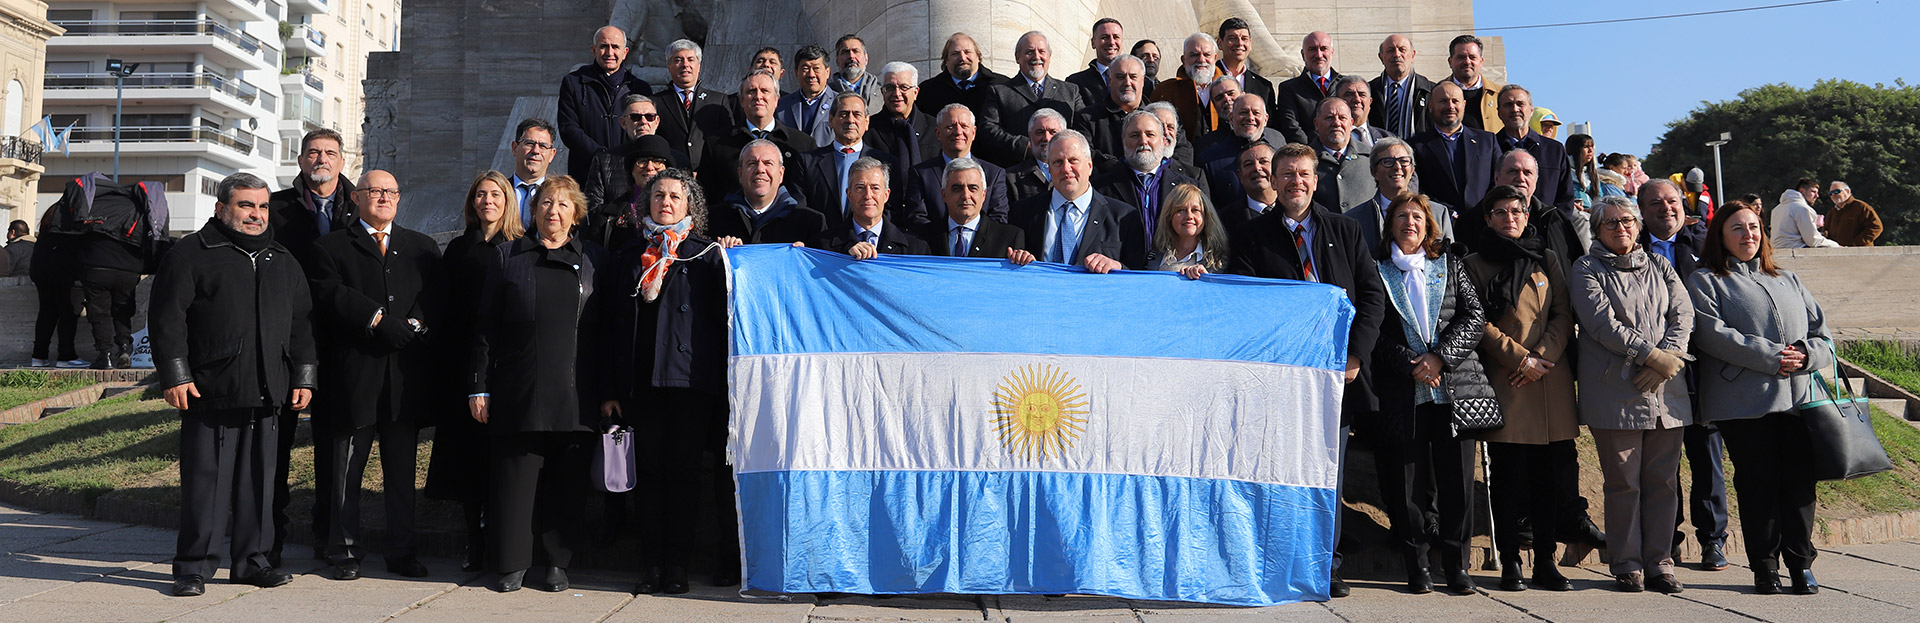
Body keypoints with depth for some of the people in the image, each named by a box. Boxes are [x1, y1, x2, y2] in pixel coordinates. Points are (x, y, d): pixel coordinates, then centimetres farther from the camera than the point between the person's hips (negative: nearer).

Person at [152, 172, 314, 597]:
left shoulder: (283, 261, 18)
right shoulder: (191, 254, 1)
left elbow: (301, 324, 20)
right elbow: (167, 318, -4)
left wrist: (304, 377, 13)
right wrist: (174, 375, -10)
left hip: (267, 394, 5)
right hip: (211, 391, -5)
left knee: (258, 479, 8)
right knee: (205, 481, -2)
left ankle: (251, 561, 17)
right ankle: (194, 567, 7)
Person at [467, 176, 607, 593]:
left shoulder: (594, 261, 9)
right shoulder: (507, 256, 8)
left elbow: (607, 328, 8)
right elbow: (485, 327, 6)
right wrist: (478, 386, -1)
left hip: (574, 397, 1)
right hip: (518, 393, -1)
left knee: (566, 481, 5)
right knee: (515, 476, 1)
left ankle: (557, 563, 16)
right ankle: (512, 563, 11)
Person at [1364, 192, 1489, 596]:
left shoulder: (1448, 264, 15)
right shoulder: (1376, 269, 8)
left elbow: (1474, 317, 6)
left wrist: (1440, 356, -8)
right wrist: (1410, 364, -11)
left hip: (1454, 386, 2)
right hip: (1402, 392, -2)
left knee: (1457, 478, 0)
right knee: (1406, 480, 0)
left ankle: (1456, 566, 9)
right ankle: (1416, 566, 11)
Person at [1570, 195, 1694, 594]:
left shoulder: (1659, 266, 19)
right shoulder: (1588, 270, 5)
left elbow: (1683, 315, 7)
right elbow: (1603, 324, -8)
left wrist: (1667, 359, -10)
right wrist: (1651, 355, -14)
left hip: (1666, 392, 4)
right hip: (1616, 393, -4)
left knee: (1663, 481, 4)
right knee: (1624, 483, -2)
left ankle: (1659, 564, 13)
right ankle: (1627, 566, 7)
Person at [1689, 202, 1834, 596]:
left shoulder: (1787, 280, 23)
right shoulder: (1706, 281, 6)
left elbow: (1822, 332, 18)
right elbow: (1712, 334, -9)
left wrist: (1807, 354, -6)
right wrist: (1770, 357, -16)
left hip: (1798, 398, 4)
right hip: (1744, 401, -4)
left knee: (1799, 480, 1)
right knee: (1757, 482, -2)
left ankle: (1801, 563, 10)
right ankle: (1764, 565, 7)